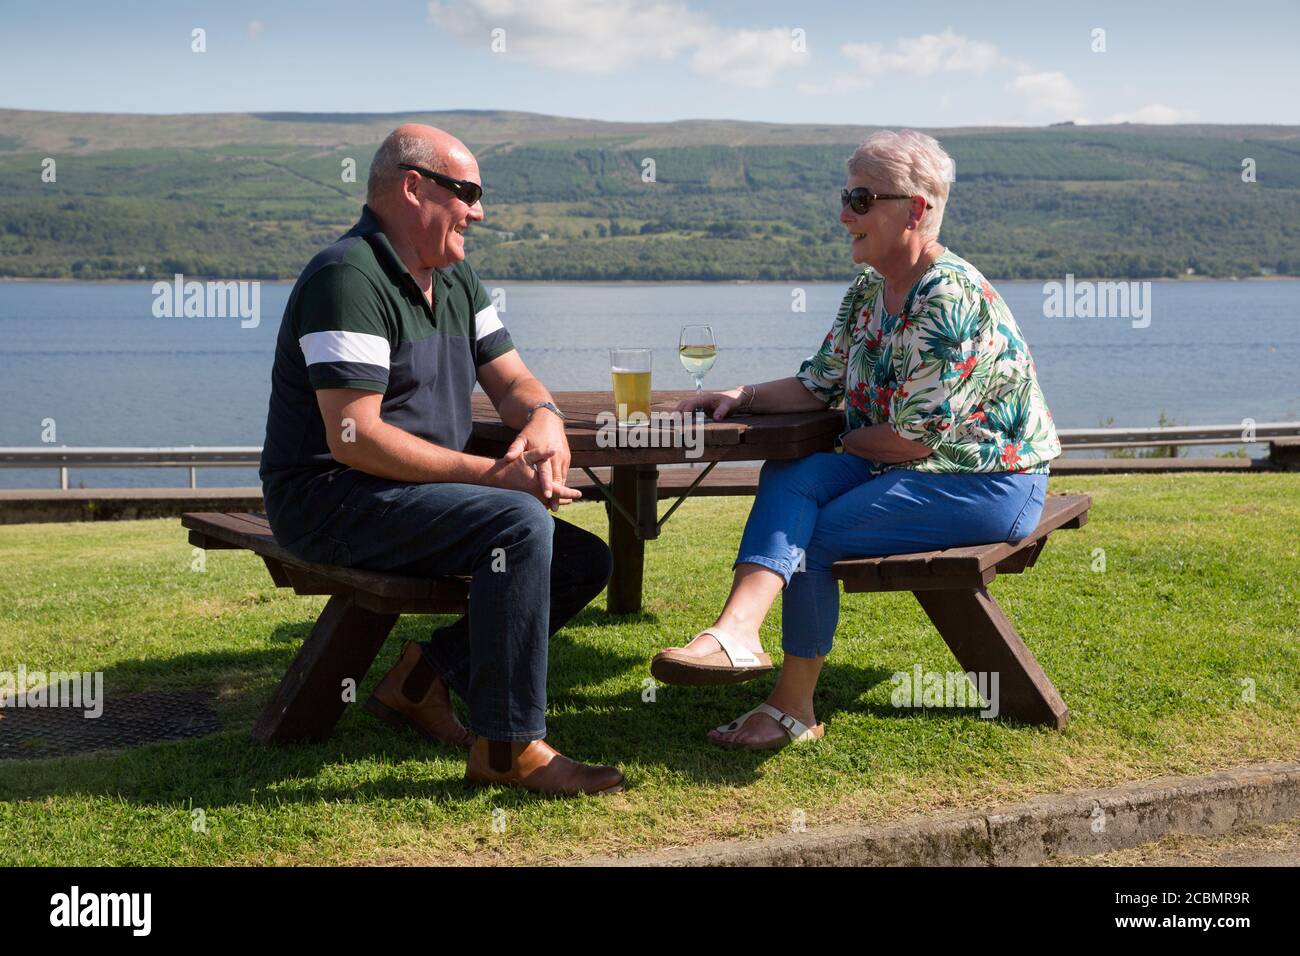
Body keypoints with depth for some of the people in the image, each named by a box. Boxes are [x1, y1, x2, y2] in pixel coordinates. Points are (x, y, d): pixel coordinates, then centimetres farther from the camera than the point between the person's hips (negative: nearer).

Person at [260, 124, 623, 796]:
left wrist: (544, 420, -14)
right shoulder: (349, 277, -17)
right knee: (520, 522, -30)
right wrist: (492, 473, -25)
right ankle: (507, 747, -21)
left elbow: (510, 381, 12)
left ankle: (421, 680, 8)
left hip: (422, 492, 9)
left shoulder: (455, 278, 14)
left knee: (584, 561, 0)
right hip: (330, 500, -9)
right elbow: (354, 439, -24)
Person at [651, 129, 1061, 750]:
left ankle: (793, 708, -4)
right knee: (788, 478, -17)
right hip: (911, 469, 8)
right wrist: (742, 396, -5)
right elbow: (817, 384, 11)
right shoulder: (869, 291, 8)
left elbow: (914, 438, -22)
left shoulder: (949, 298, -21)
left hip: (987, 483, -8)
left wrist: (849, 440, -5)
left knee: (816, 535, -17)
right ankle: (737, 631, -37)